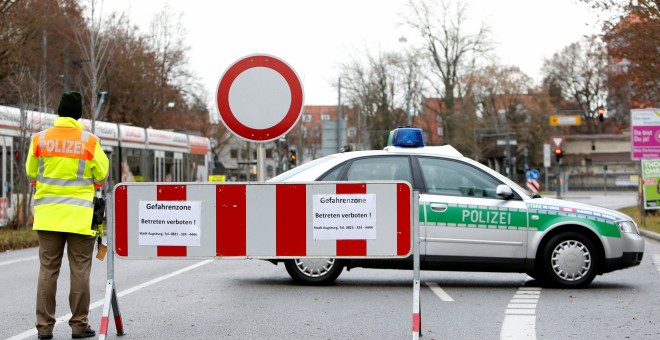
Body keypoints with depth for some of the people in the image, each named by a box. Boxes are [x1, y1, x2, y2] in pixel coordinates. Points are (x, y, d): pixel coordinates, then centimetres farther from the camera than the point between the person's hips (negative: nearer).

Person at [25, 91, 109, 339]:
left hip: (48, 214, 2)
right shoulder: (90, 141, -5)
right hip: (79, 215, -2)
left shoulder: (40, 139, 1)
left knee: (47, 269, 6)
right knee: (80, 270, 4)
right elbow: (102, 177, 3)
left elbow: (31, 174, 10)